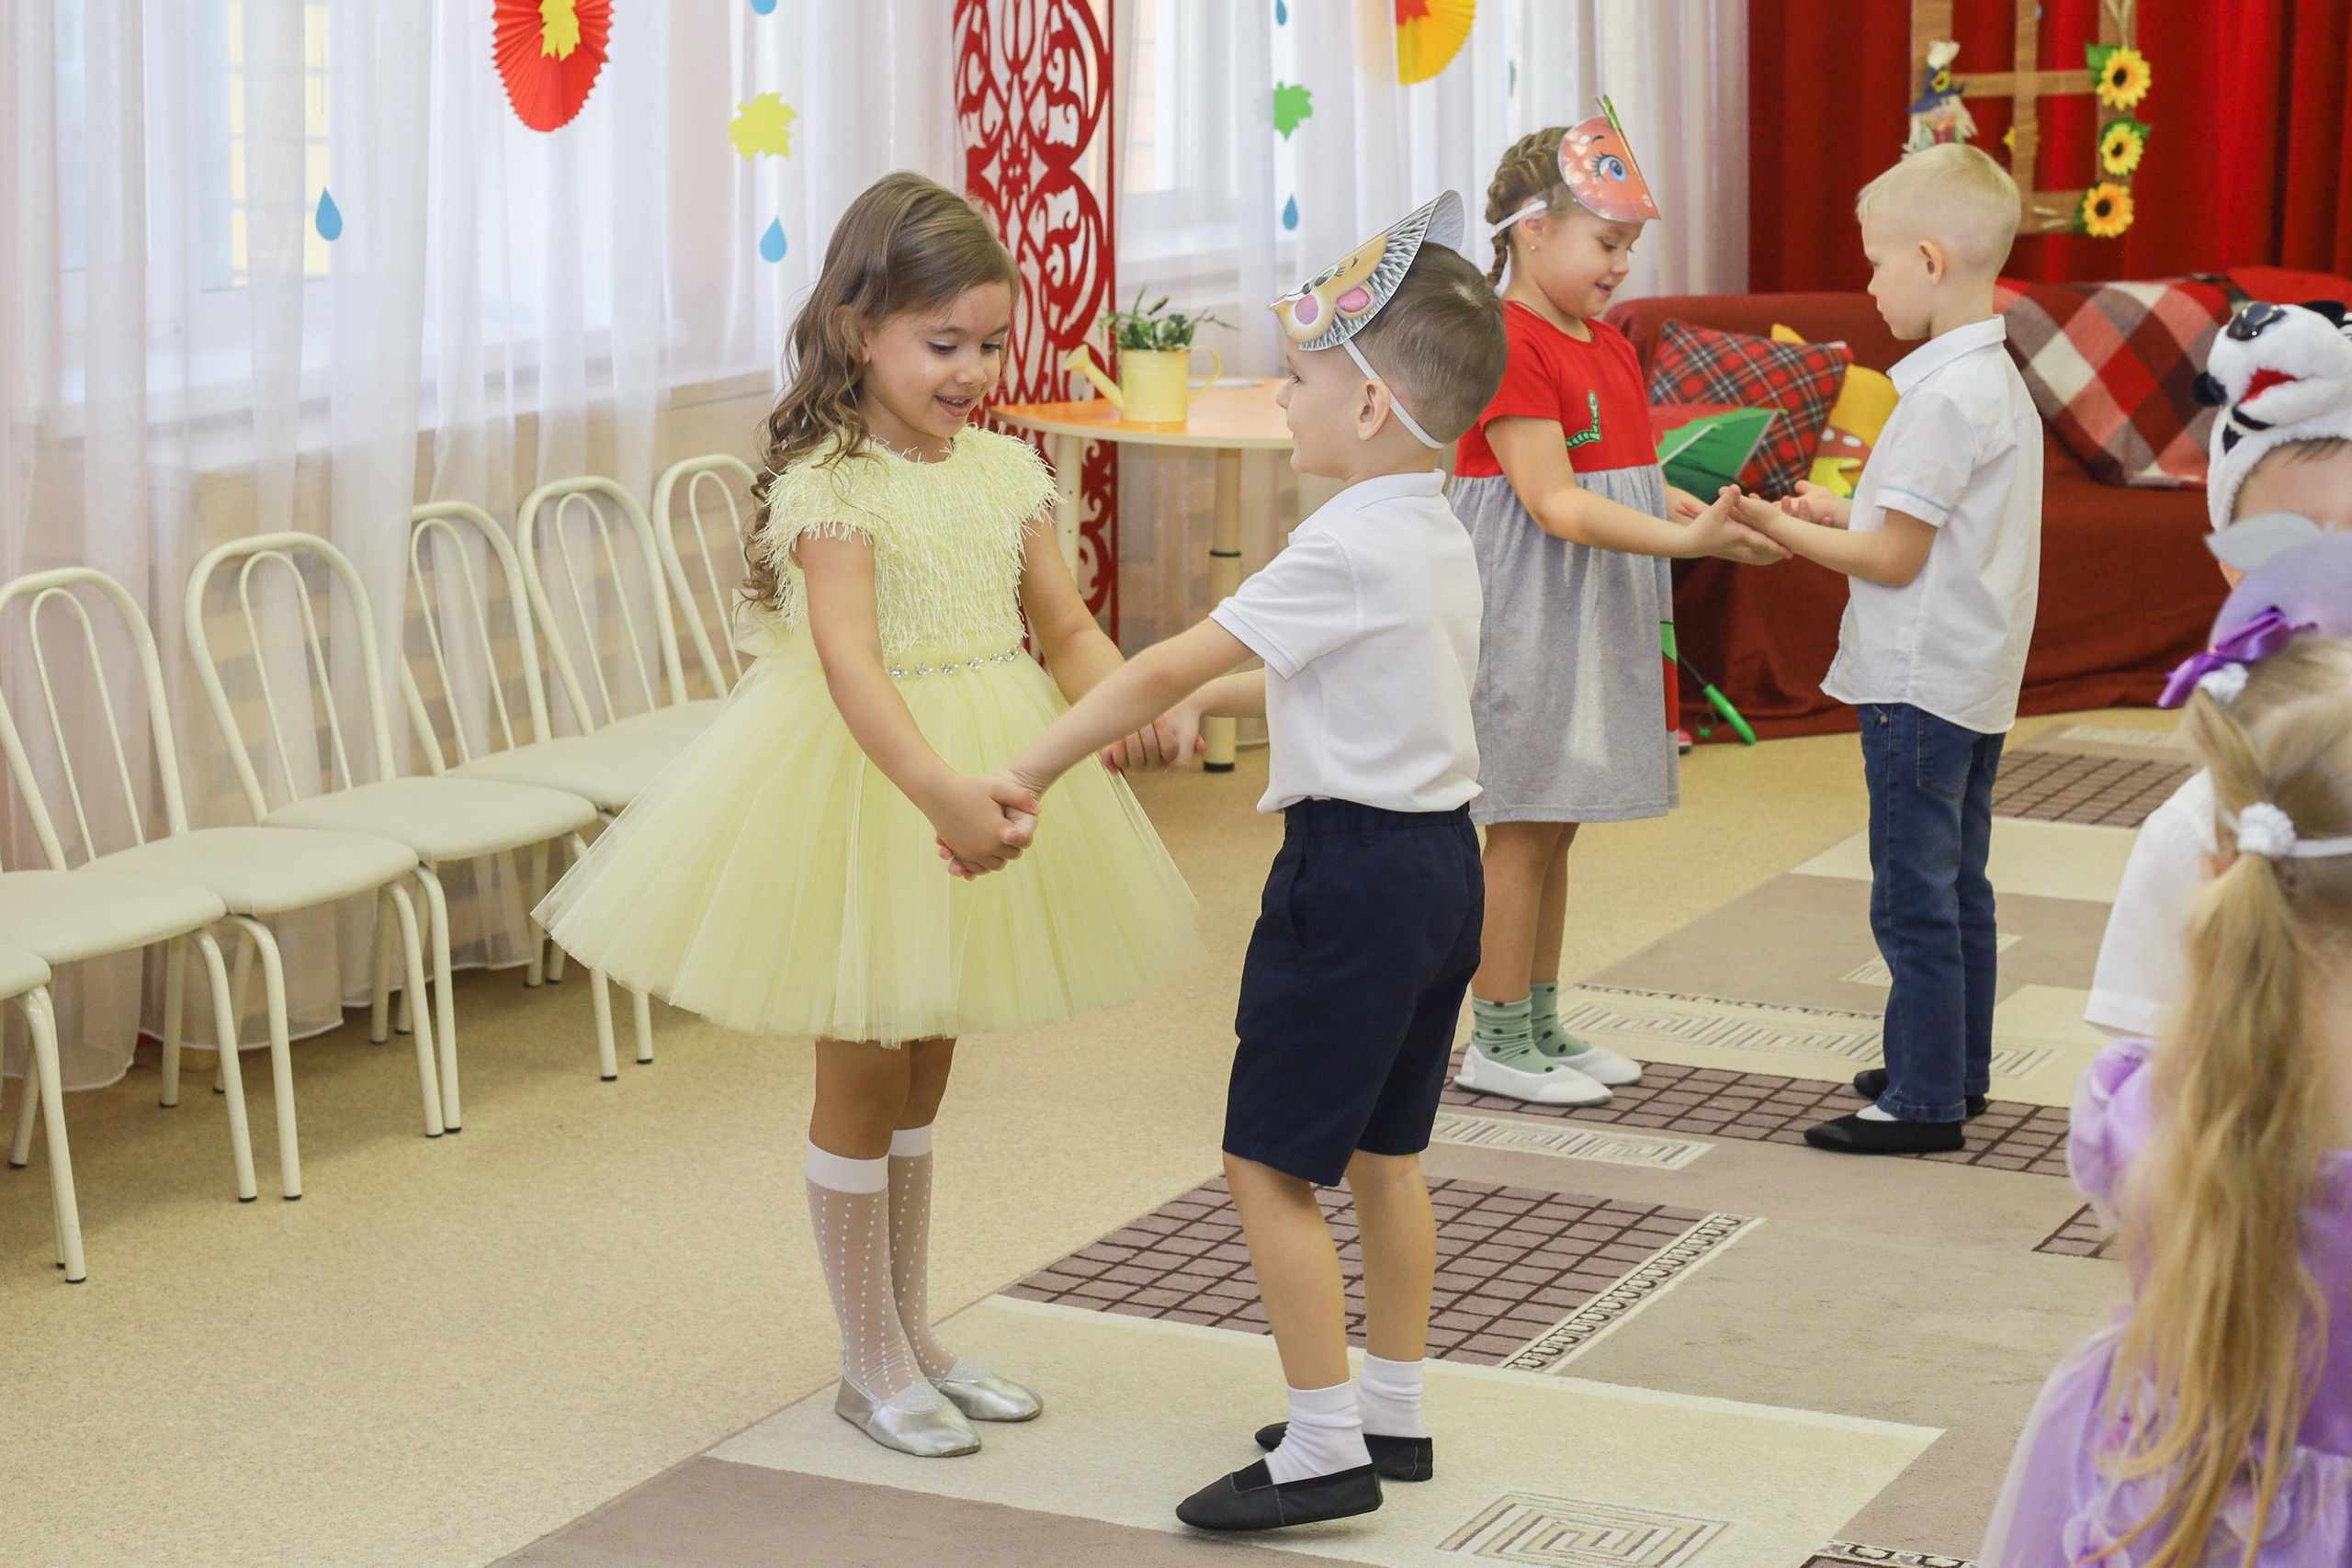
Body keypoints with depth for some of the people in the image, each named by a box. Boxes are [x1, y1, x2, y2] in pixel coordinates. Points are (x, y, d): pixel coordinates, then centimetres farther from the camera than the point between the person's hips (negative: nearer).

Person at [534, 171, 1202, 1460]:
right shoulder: (828, 485, -18)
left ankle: (910, 1331, 32)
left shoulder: (1006, 470, 3)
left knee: (924, 1063, 18)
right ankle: (871, 1364, 18)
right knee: (862, 1067, 5)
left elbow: (1067, 630, 4)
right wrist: (939, 790, -44)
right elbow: (850, 662, -30)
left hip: (989, 762, 7)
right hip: (868, 778, -6)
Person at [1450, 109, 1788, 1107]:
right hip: (1524, 612, -9)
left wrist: (1723, 520, 1)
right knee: (1525, 826, -3)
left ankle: (1540, 1024, 23)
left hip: (1591, 617, 9)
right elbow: (1557, 505, -24)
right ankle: (1497, 1042, 6)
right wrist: (1688, 539, -30)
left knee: (1556, 823, 14)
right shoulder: (1509, 347, -18)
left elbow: (1635, 483, 15)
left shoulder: (1606, 345, 13)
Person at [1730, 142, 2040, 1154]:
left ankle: (1925, 1099, 3)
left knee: (1913, 898, -3)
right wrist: (1841, 512, 11)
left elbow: (1893, 559, -19)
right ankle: (1957, 1065, 28)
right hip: (1975, 684, 10)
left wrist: (1773, 527, -10)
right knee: (1958, 888, 18)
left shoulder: (1944, 398, -21)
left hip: (1920, 685, -10)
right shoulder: (1998, 380, 10)